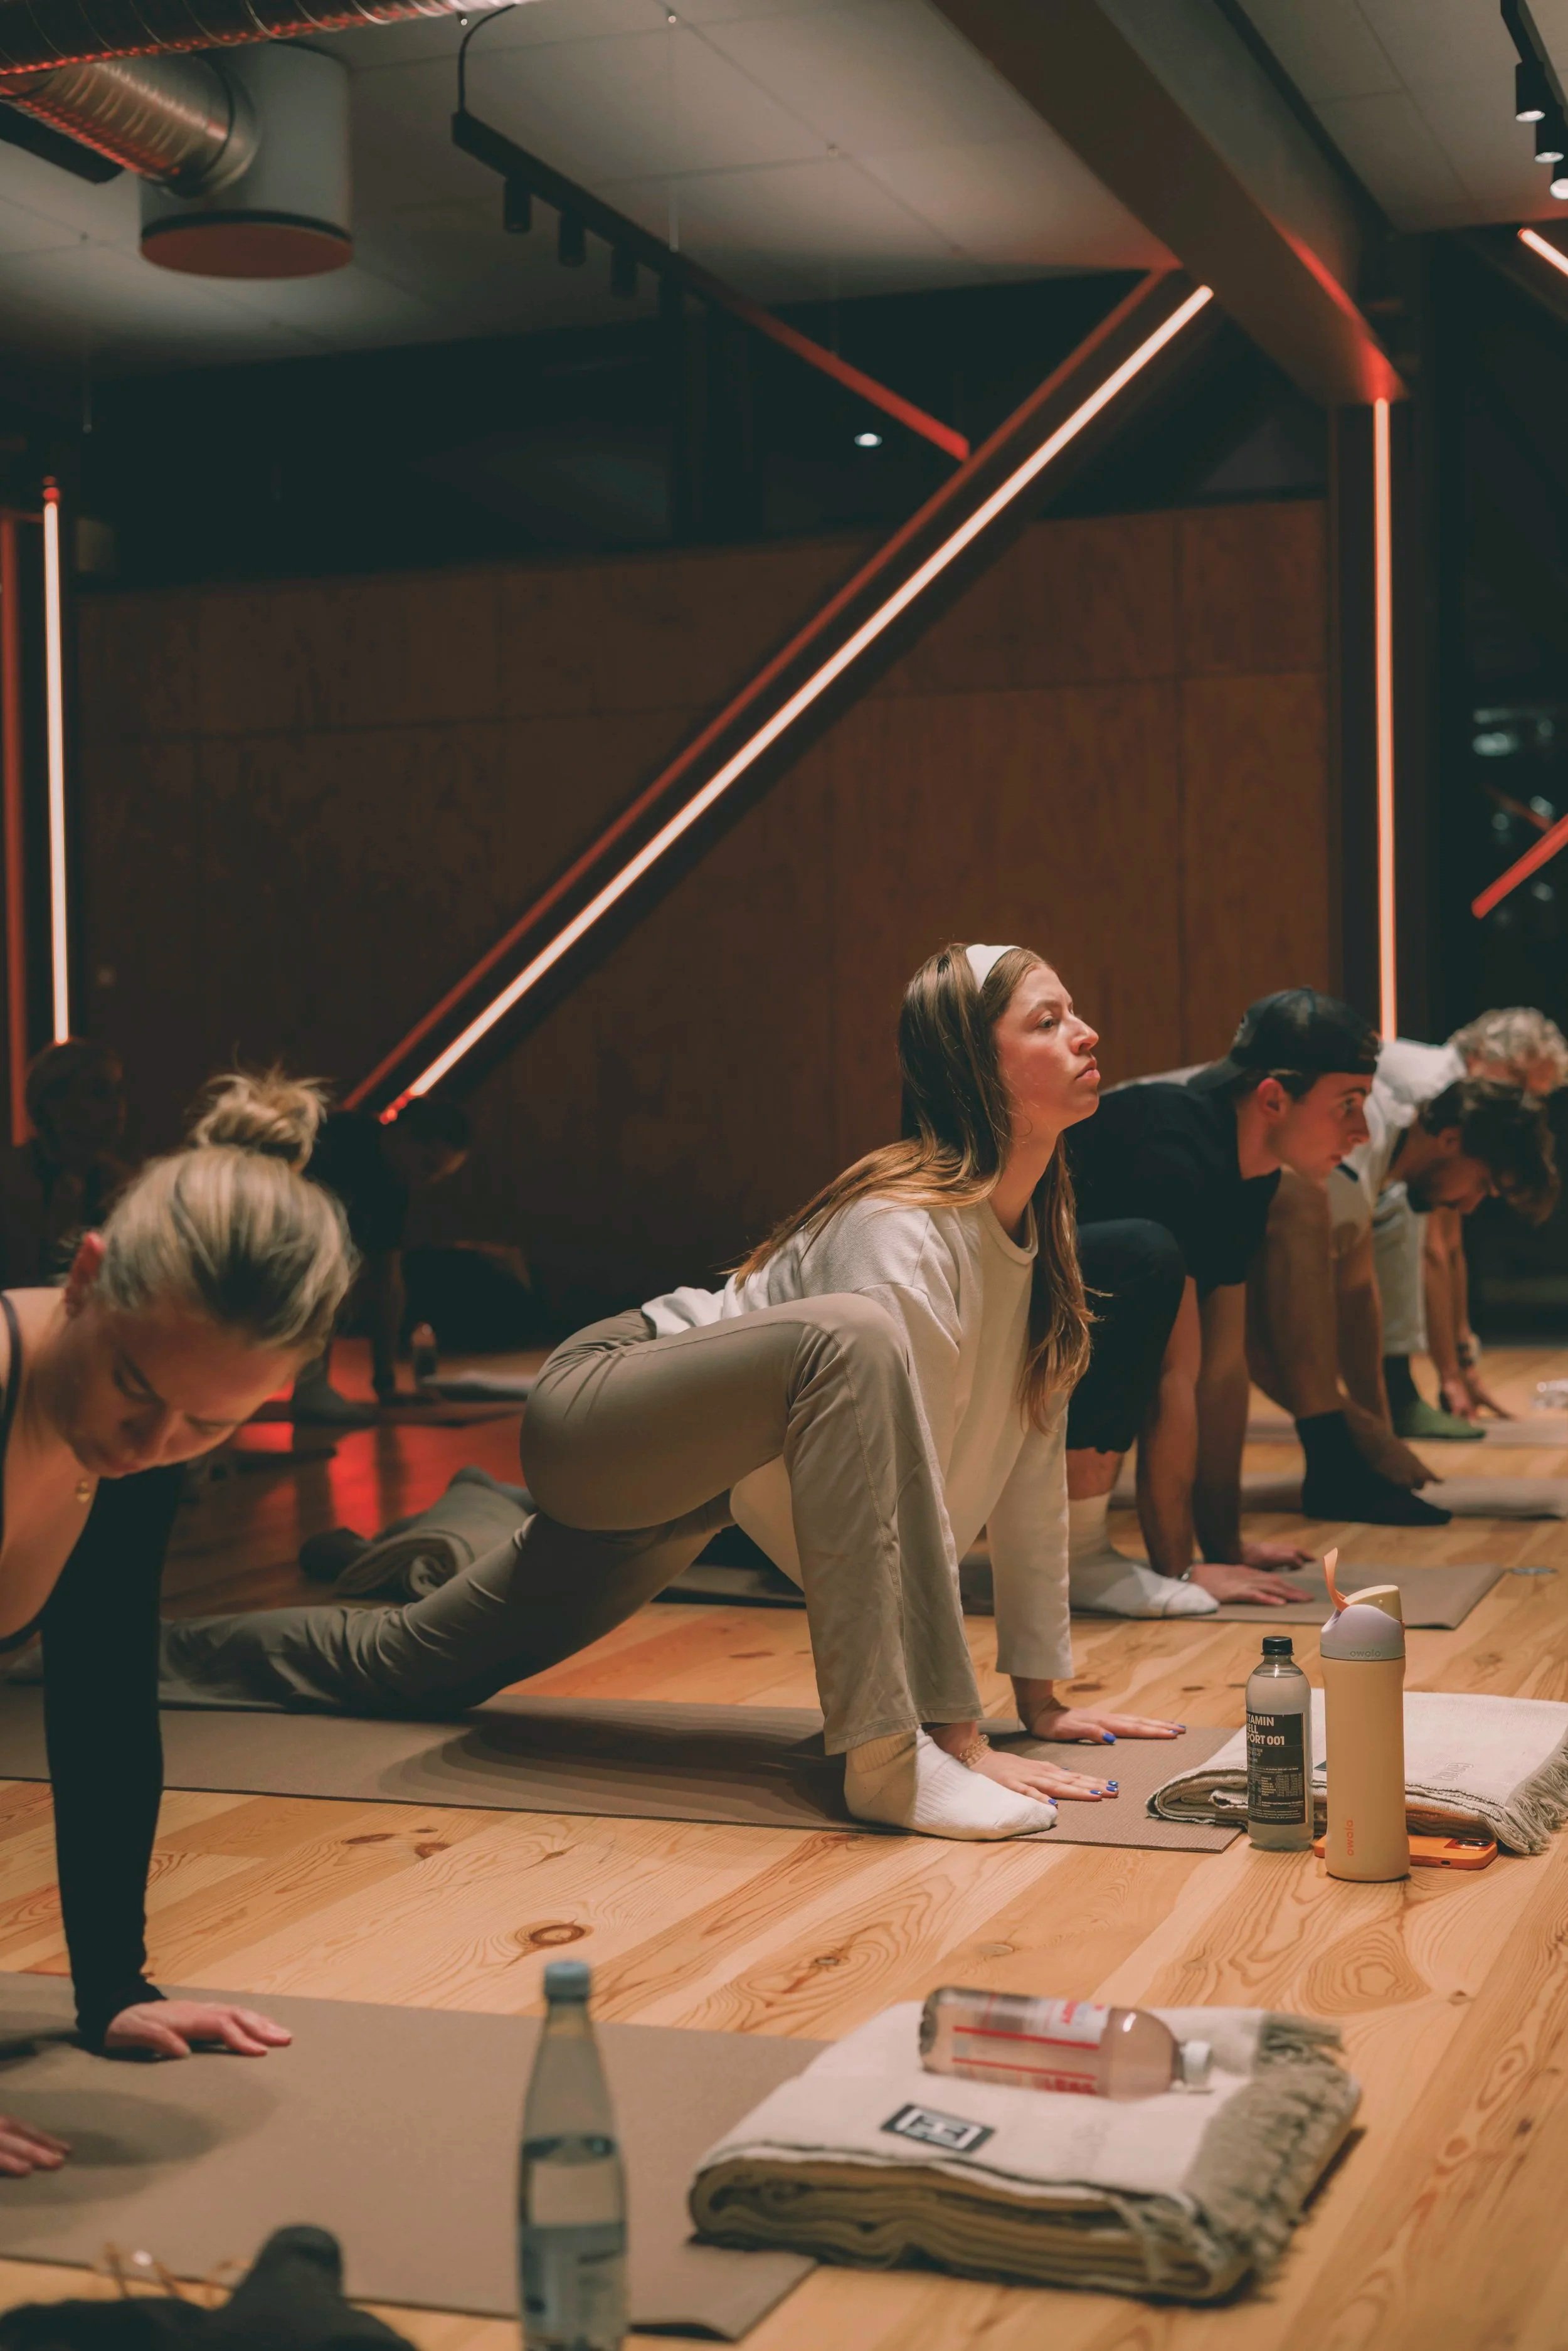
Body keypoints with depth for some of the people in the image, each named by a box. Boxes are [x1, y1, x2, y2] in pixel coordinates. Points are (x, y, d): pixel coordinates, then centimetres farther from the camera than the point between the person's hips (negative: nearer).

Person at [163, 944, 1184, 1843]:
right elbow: (908, 1490, -31)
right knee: (850, 1342, -37)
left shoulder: (1041, 1223, -1)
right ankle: (888, 1753, -38)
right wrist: (959, 1733, -30)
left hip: (695, 1473, 9)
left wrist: (1045, 1693, 5)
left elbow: (1030, 1458, 4)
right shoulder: (905, 1231, -27)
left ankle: (156, 1642, 43)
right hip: (603, 1422, -9)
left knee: (402, 1666, 19)